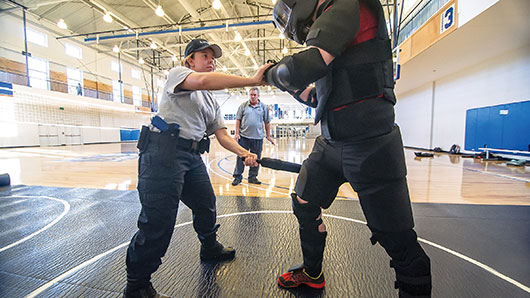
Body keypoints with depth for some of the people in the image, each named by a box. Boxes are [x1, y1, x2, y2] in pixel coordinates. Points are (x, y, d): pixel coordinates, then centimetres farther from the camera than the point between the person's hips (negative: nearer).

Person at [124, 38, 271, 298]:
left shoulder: (211, 102, 21)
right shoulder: (178, 72, 1)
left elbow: (222, 135, 12)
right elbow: (203, 81, -23)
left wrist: (243, 153, -6)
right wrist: (252, 80, -24)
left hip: (193, 156, 8)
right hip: (163, 151, -8)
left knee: (206, 206, 17)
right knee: (158, 220, -8)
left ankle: (210, 248, 44)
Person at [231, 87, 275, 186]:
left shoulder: (264, 107, 7)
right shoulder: (243, 106, 6)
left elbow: (267, 122, 10)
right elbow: (238, 120, 6)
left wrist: (268, 136, 8)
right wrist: (237, 133, -2)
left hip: (258, 138, 1)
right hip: (243, 137, -1)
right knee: (241, 157, 3)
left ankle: (252, 177, 22)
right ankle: (237, 176, 15)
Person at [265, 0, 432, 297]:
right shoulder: (330, 27, 22)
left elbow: (305, 66, -23)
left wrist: (274, 74, -3)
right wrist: (292, 86, 13)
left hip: (369, 147, -9)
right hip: (331, 144, 10)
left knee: (396, 238, 1)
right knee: (304, 205, 16)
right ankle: (312, 273, 38)